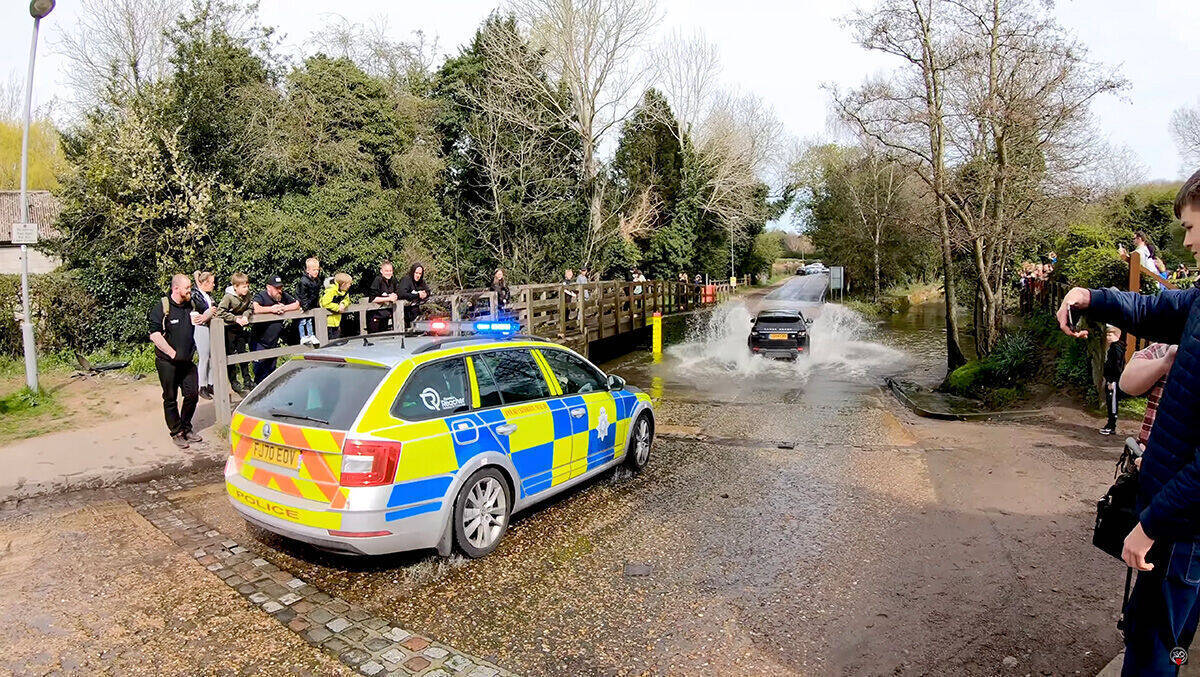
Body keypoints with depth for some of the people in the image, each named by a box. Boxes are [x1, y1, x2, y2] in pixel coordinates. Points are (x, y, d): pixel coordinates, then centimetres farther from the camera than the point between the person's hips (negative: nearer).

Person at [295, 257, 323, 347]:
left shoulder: (317, 280, 2)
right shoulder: (303, 281, -22)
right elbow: (303, 296, -20)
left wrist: (318, 302, 14)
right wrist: (305, 306, -20)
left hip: (311, 305, 7)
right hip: (303, 306, -7)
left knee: (310, 321, 15)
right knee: (303, 321, -2)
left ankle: (311, 336, 22)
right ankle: (304, 337, 2)